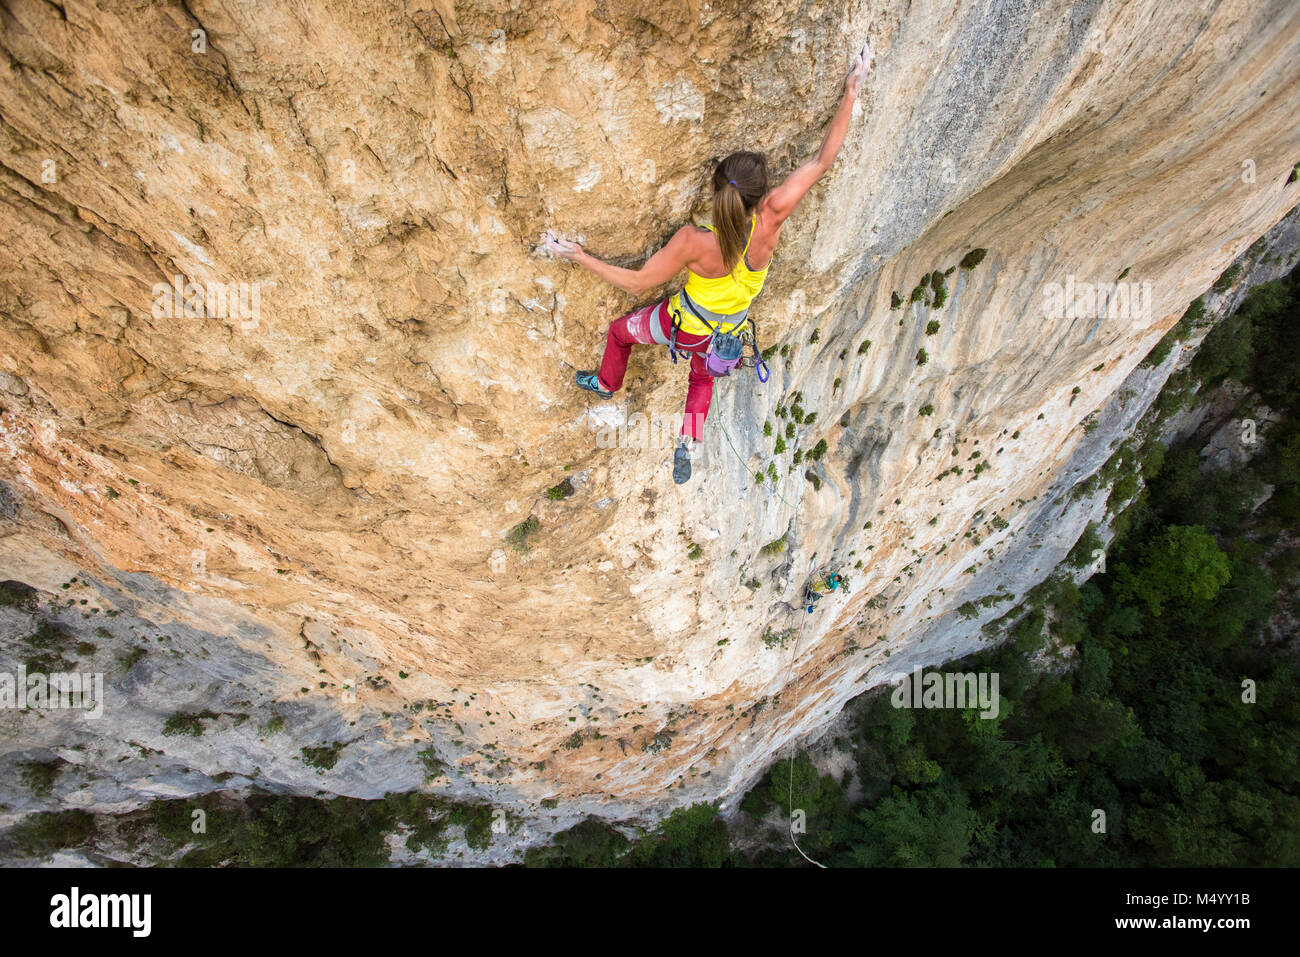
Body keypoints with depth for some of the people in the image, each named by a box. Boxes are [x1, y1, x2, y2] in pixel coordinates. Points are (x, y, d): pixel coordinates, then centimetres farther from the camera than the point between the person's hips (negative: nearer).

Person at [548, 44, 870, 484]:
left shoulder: (693, 241, -40)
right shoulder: (771, 221, -33)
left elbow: (637, 282, -27)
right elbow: (822, 160, -23)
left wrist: (579, 256, -19)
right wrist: (852, 89, -15)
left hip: (683, 325, -3)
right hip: (725, 336, 3)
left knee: (620, 330, 31)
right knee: (702, 379, 38)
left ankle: (607, 384, 56)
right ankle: (687, 441, 28)